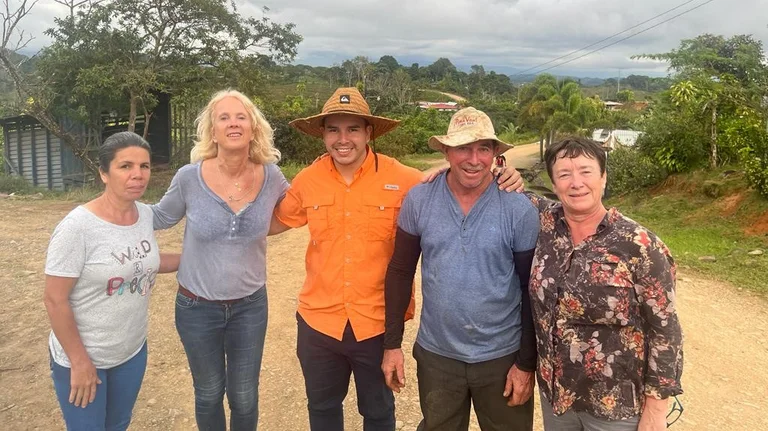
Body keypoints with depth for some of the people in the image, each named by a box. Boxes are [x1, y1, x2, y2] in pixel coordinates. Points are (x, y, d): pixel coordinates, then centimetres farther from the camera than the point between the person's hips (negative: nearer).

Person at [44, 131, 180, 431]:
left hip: (133, 351, 6)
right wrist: (79, 361, -17)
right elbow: (54, 300, -20)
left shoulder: (146, 215, -5)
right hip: (81, 357, -6)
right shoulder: (77, 227, -24)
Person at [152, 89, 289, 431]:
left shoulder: (271, 177, -12)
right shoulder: (189, 177, -16)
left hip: (250, 305, 1)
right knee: (209, 394, 21)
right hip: (197, 307, -1)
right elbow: (161, 217, 2)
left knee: (244, 398, 17)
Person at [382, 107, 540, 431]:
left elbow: (532, 291, -6)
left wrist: (526, 363, -5)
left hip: (502, 356, -1)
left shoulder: (519, 209, -13)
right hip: (435, 354, 2)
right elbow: (400, 272, 0)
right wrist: (392, 343, 0)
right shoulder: (418, 200, -8)